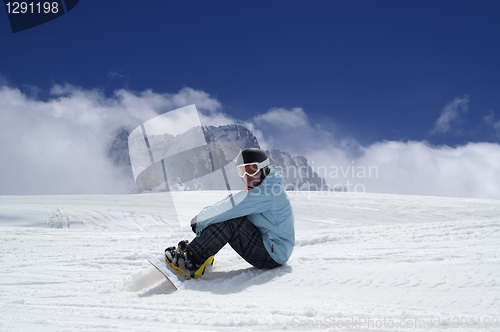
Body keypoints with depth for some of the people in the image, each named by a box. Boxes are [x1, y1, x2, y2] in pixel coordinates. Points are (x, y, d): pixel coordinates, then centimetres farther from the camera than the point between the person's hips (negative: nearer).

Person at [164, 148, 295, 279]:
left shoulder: (269, 191, -19)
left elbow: (233, 206, -22)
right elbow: (231, 204, 8)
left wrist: (200, 219, -13)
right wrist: (203, 219, -6)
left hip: (273, 257, -10)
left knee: (229, 220, -22)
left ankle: (191, 262, -21)